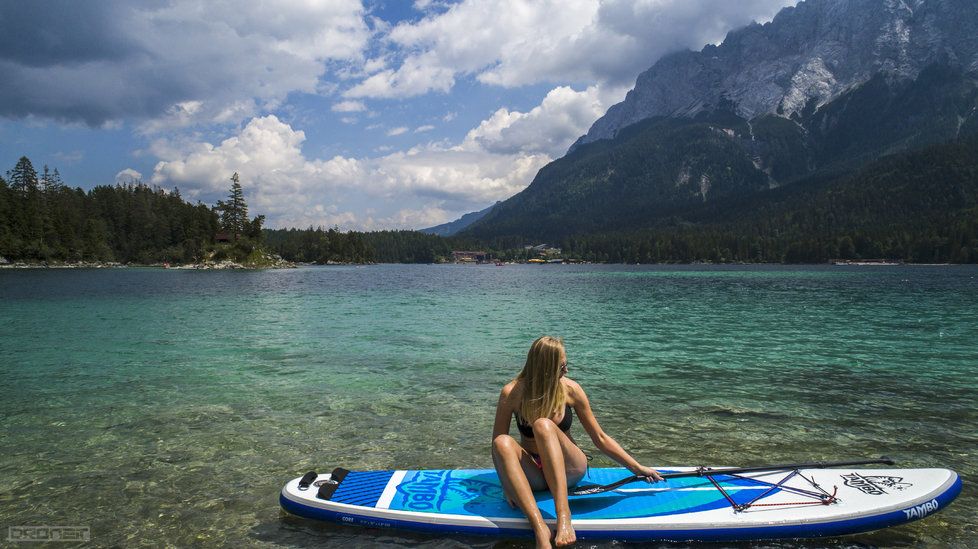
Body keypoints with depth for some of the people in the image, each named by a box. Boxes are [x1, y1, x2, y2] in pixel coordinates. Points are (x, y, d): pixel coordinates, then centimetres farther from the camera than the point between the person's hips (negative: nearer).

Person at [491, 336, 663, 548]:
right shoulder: (512, 393, -12)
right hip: (533, 474, 0)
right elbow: (498, 445, -6)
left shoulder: (570, 389, -9)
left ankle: (563, 514, -41)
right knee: (504, 442, -33)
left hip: (568, 470, 0)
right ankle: (539, 528, -45)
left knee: (543, 425, -32)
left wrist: (637, 468, -3)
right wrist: (508, 484, -20)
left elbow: (600, 438, -1)